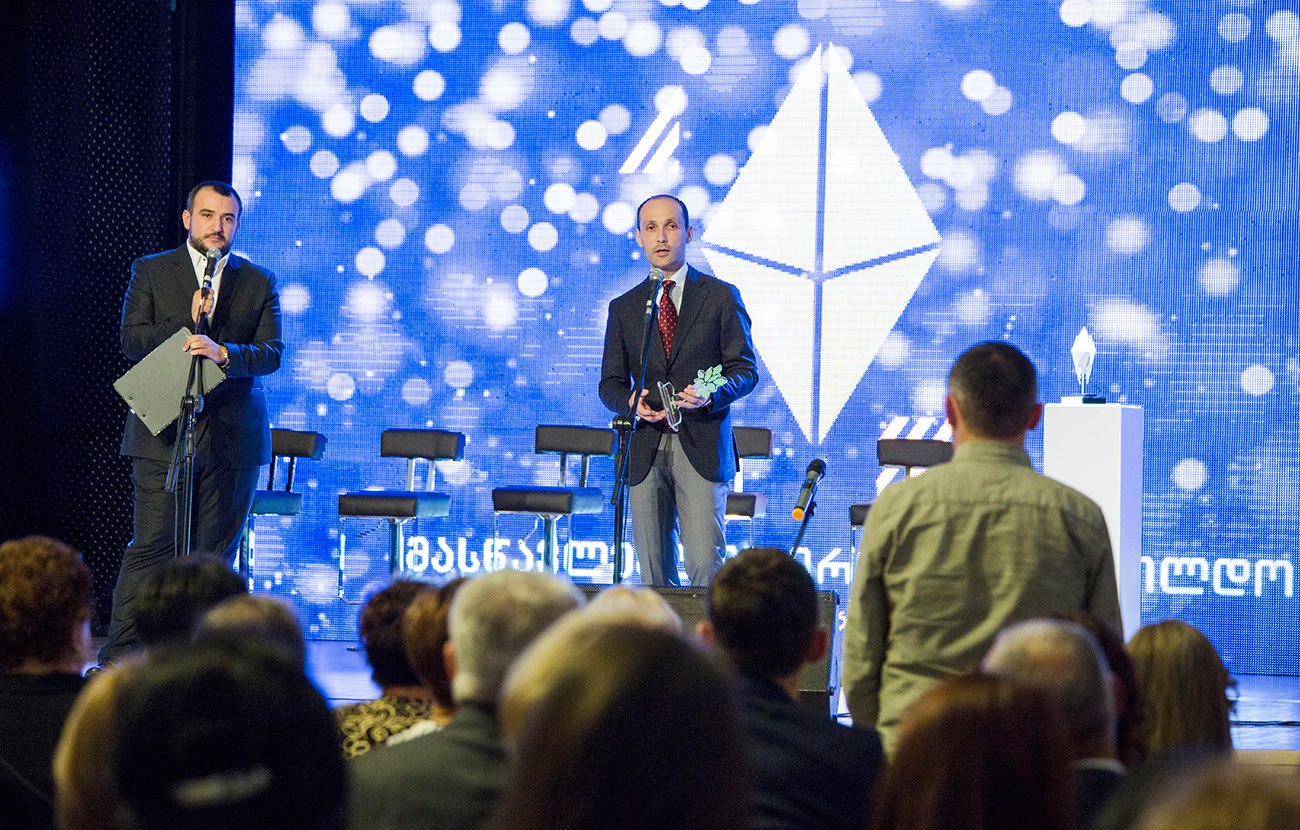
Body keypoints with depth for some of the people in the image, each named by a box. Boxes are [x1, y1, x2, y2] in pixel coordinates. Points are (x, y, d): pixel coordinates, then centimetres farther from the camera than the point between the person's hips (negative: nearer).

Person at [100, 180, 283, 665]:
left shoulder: (259, 283, 10)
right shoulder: (151, 272, 8)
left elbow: (272, 352, 0)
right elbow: (131, 341, -1)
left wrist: (223, 352, -19)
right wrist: (188, 323, -14)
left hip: (232, 438, 2)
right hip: (164, 433, -2)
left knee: (215, 552, 3)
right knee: (151, 547, -6)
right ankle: (119, 657, -3)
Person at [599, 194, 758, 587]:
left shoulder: (721, 296, 8)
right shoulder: (623, 308, 15)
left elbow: (745, 368, 5)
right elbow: (610, 384, 14)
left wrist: (712, 393, -16)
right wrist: (631, 401, -10)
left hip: (703, 448, -3)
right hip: (645, 450, 3)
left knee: (705, 564, -13)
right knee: (653, 570, 3)